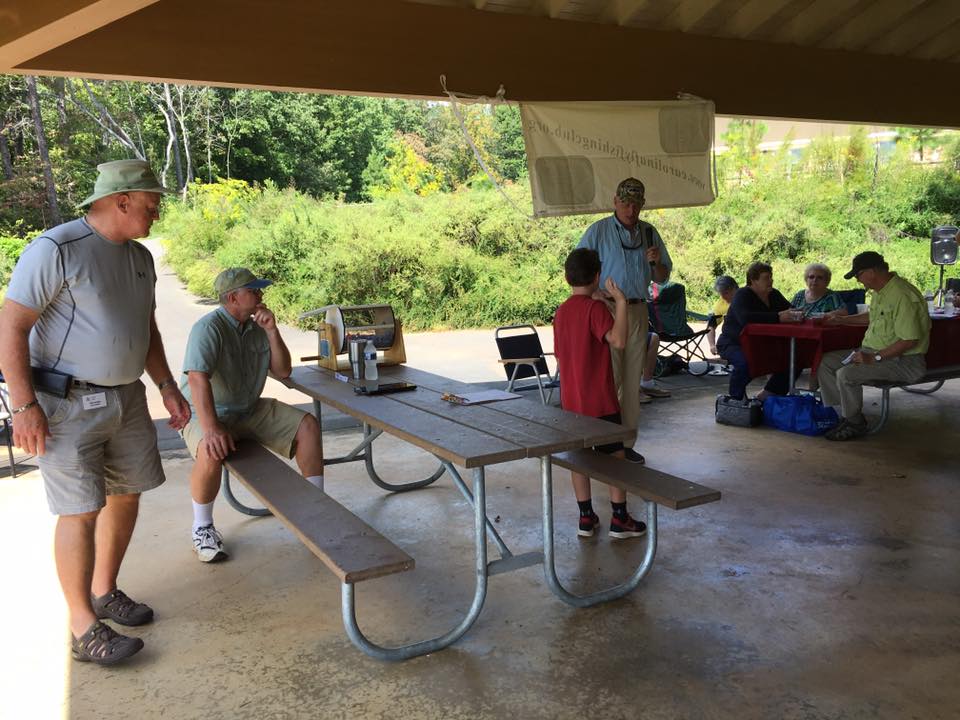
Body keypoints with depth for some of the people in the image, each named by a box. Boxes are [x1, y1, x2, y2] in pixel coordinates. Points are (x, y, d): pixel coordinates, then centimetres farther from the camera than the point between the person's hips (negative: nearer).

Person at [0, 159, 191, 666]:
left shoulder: (140, 258, 10)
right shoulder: (56, 250, -15)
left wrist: (167, 386, 13)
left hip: (126, 398, 8)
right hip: (66, 405, -8)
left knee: (127, 494, 13)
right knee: (81, 510, -6)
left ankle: (105, 591, 32)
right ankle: (84, 631, 5)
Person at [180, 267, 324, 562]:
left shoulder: (256, 327, 4)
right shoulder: (208, 327, -19)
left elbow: (282, 371, 4)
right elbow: (197, 378, -32)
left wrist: (272, 331, -11)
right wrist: (211, 428, -43)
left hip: (250, 409, 7)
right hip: (206, 414, -7)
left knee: (307, 425, -7)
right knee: (212, 451, -37)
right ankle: (202, 527, -12)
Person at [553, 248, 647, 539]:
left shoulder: (561, 312, 8)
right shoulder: (595, 307, -14)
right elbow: (618, 340, -29)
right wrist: (621, 302, -24)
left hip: (571, 400, 7)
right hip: (600, 400, -6)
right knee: (615, 456, 4)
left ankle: (586, 517, 18)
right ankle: (620, 519, 9)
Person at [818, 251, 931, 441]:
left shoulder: (902, 296, -24)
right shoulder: (880, 291, 8)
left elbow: (910, 340, -28)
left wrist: (874, 358, -26)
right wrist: (842, 320, 24)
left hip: (902, 360, -10)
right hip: (874, 351, 10)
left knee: (846, 374, -27)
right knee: (826, 362, 2)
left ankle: (855, 424, -6)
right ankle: (838, 414, 3)